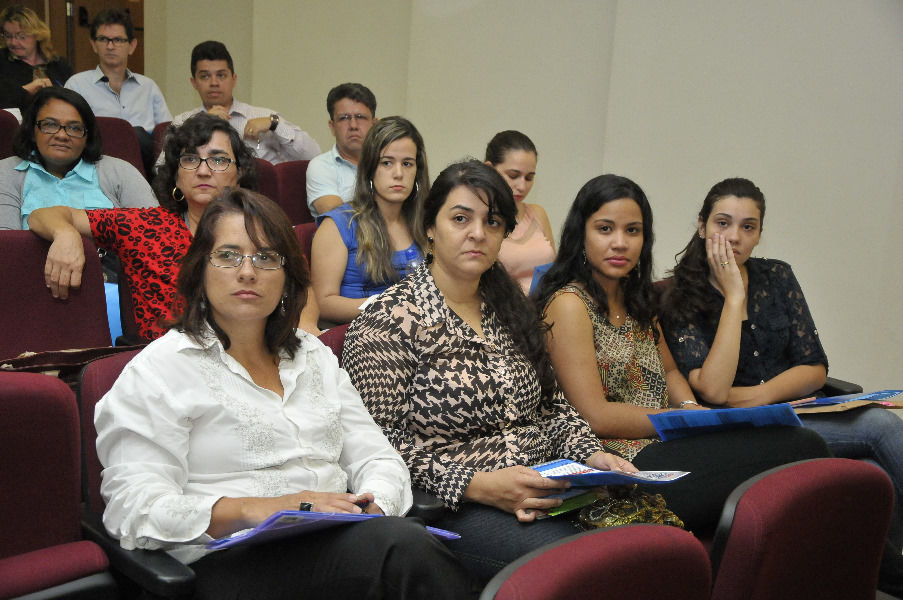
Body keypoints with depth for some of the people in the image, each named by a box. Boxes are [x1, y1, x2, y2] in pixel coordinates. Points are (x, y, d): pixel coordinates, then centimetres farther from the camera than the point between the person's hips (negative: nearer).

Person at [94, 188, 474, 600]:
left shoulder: (313, 356, 22)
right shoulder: (157, 371, 3)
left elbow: (377, 458, 16)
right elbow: (134, 506, -8)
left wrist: (374, 508, -8)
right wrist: (254, 509, -22)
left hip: (341, 542, 6)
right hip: (234, 563, -6)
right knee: (406, 547, -33)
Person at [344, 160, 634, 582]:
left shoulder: (508, 309, 17)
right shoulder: (391, 321, -6)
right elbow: (381, 440, -11)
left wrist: (592, 455, 2)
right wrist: (477, 485, -20)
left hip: (541, 494, 7)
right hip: (450, 508, -7)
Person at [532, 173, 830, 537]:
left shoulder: (636, 299, 17)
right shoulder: (569, 304, -9)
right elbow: (595, 417, -13)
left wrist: (691, 407, 4)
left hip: (659, 446, 8)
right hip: (622, 463, -8)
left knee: (806, 444, -14)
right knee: (803, 450, -19)